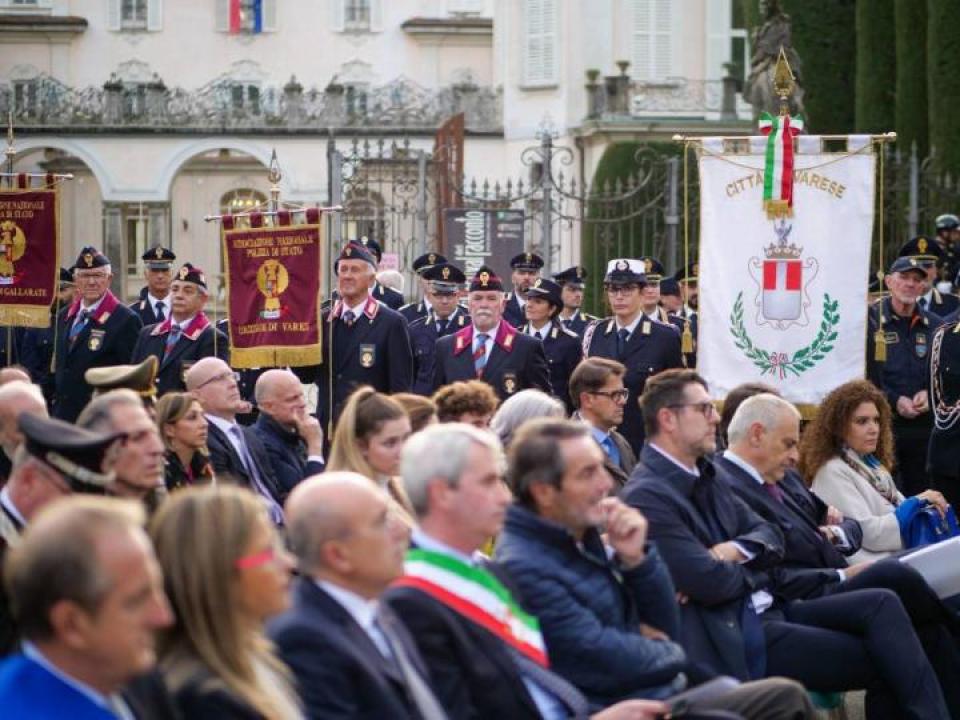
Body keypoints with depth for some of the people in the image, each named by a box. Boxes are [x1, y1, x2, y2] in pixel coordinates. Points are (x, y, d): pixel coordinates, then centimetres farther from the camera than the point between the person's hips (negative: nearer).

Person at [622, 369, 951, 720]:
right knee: (883, 658, -14)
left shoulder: (703, 474, 14)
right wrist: (755, 571, 0)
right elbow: (710, 583, -22)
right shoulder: (647, 496, -16)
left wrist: (735, 551, -9)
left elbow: (769, 535, 14)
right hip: (733, 634, -9)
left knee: (881, 604, -9)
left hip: (767, 608, 9)